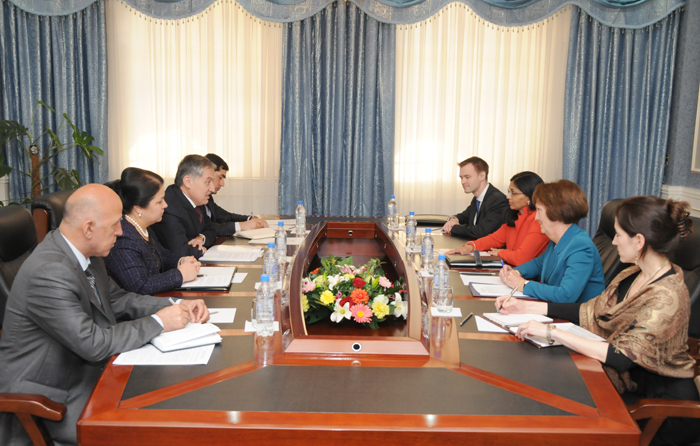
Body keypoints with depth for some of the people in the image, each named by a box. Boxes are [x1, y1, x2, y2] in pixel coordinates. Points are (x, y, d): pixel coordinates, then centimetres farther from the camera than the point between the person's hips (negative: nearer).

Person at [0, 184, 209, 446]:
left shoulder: (84, 253, 0)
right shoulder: (48, 272, -28)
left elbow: (116, 299, 12)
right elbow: (93, 344, -26)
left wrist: (177, 307, -1)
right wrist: (158, 322, -18)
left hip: (81, 369, 9)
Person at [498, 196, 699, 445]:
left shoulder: (667, 298, -25)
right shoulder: (633, 275, 2)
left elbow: (622, 357, -31)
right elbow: (590, 312, 7)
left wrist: (551, 333, -30)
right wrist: (525, 307, 3)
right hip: (632, 381, 7)